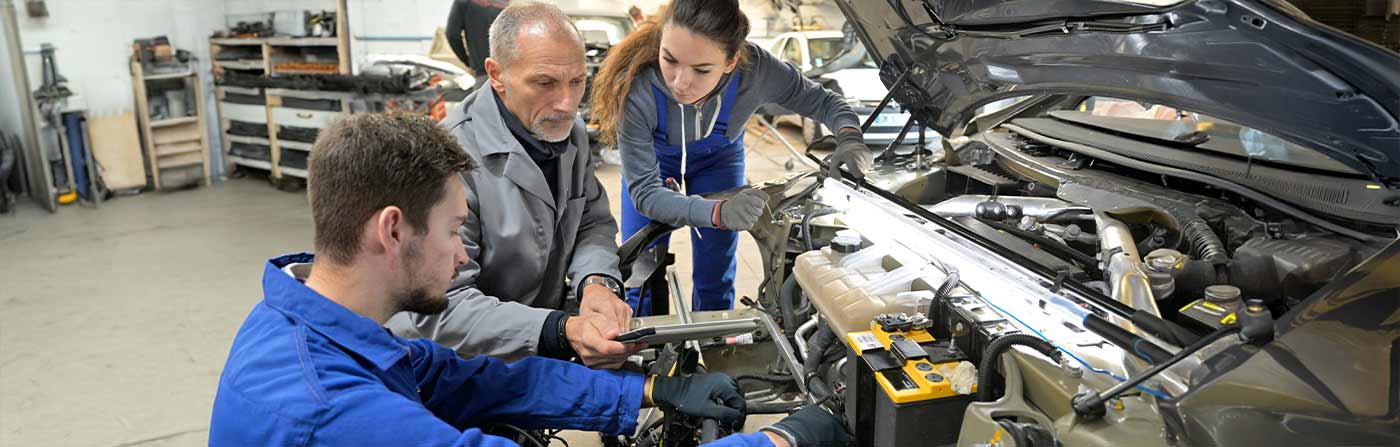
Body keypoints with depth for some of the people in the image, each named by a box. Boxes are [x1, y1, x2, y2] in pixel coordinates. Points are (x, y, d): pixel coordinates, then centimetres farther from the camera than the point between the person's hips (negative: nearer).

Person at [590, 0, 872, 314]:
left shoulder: (756, 69, -36)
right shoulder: (635, 89, -41)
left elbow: (823, 102, -16)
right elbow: (645, 192, -34)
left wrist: (849, 135, -39)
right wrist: (718, 212, -49)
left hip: (719, 158, 1)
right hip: (654, 159, -1)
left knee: (715, 280, 7)